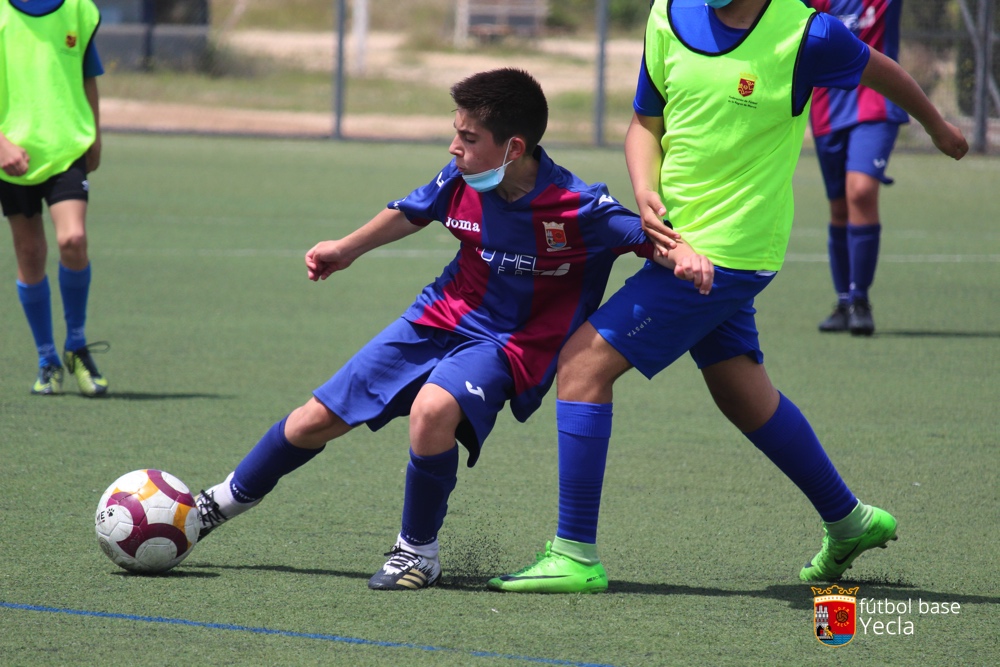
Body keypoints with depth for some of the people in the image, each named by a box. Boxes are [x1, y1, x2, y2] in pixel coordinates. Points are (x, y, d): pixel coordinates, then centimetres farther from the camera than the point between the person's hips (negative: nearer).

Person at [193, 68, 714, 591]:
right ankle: (225, 501, 33)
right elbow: (412, 212, 11)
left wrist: (681, 252, -42)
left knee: (432, 407, -37)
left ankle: (418, 550, -14)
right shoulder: (463, 179, -10)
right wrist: (347, 249, 22)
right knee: (317, 419, 6)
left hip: (507, 345, -5)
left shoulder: (577, 208, -25)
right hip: (444, 314, 5)